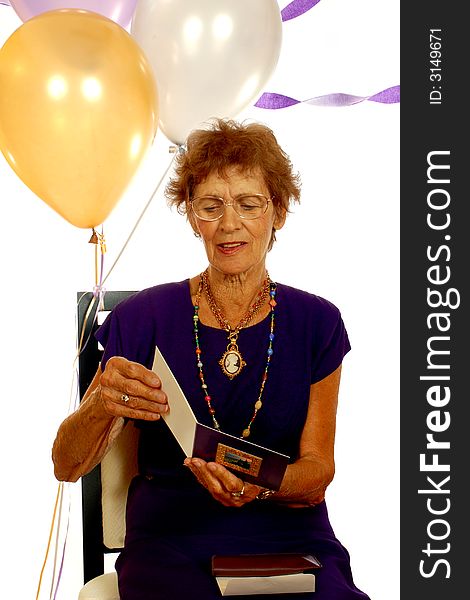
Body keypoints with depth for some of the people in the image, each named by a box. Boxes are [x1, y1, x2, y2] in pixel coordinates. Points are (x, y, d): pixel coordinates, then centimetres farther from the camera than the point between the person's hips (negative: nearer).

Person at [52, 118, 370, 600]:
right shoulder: (144, 316, -1)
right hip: (170, 539, 0)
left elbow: (317, 473, 2)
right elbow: (67, 467, -3)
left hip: (290, 542, 1)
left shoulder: (316, 322, 4)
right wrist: (103, 404, -26)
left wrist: (259, 485, -22)